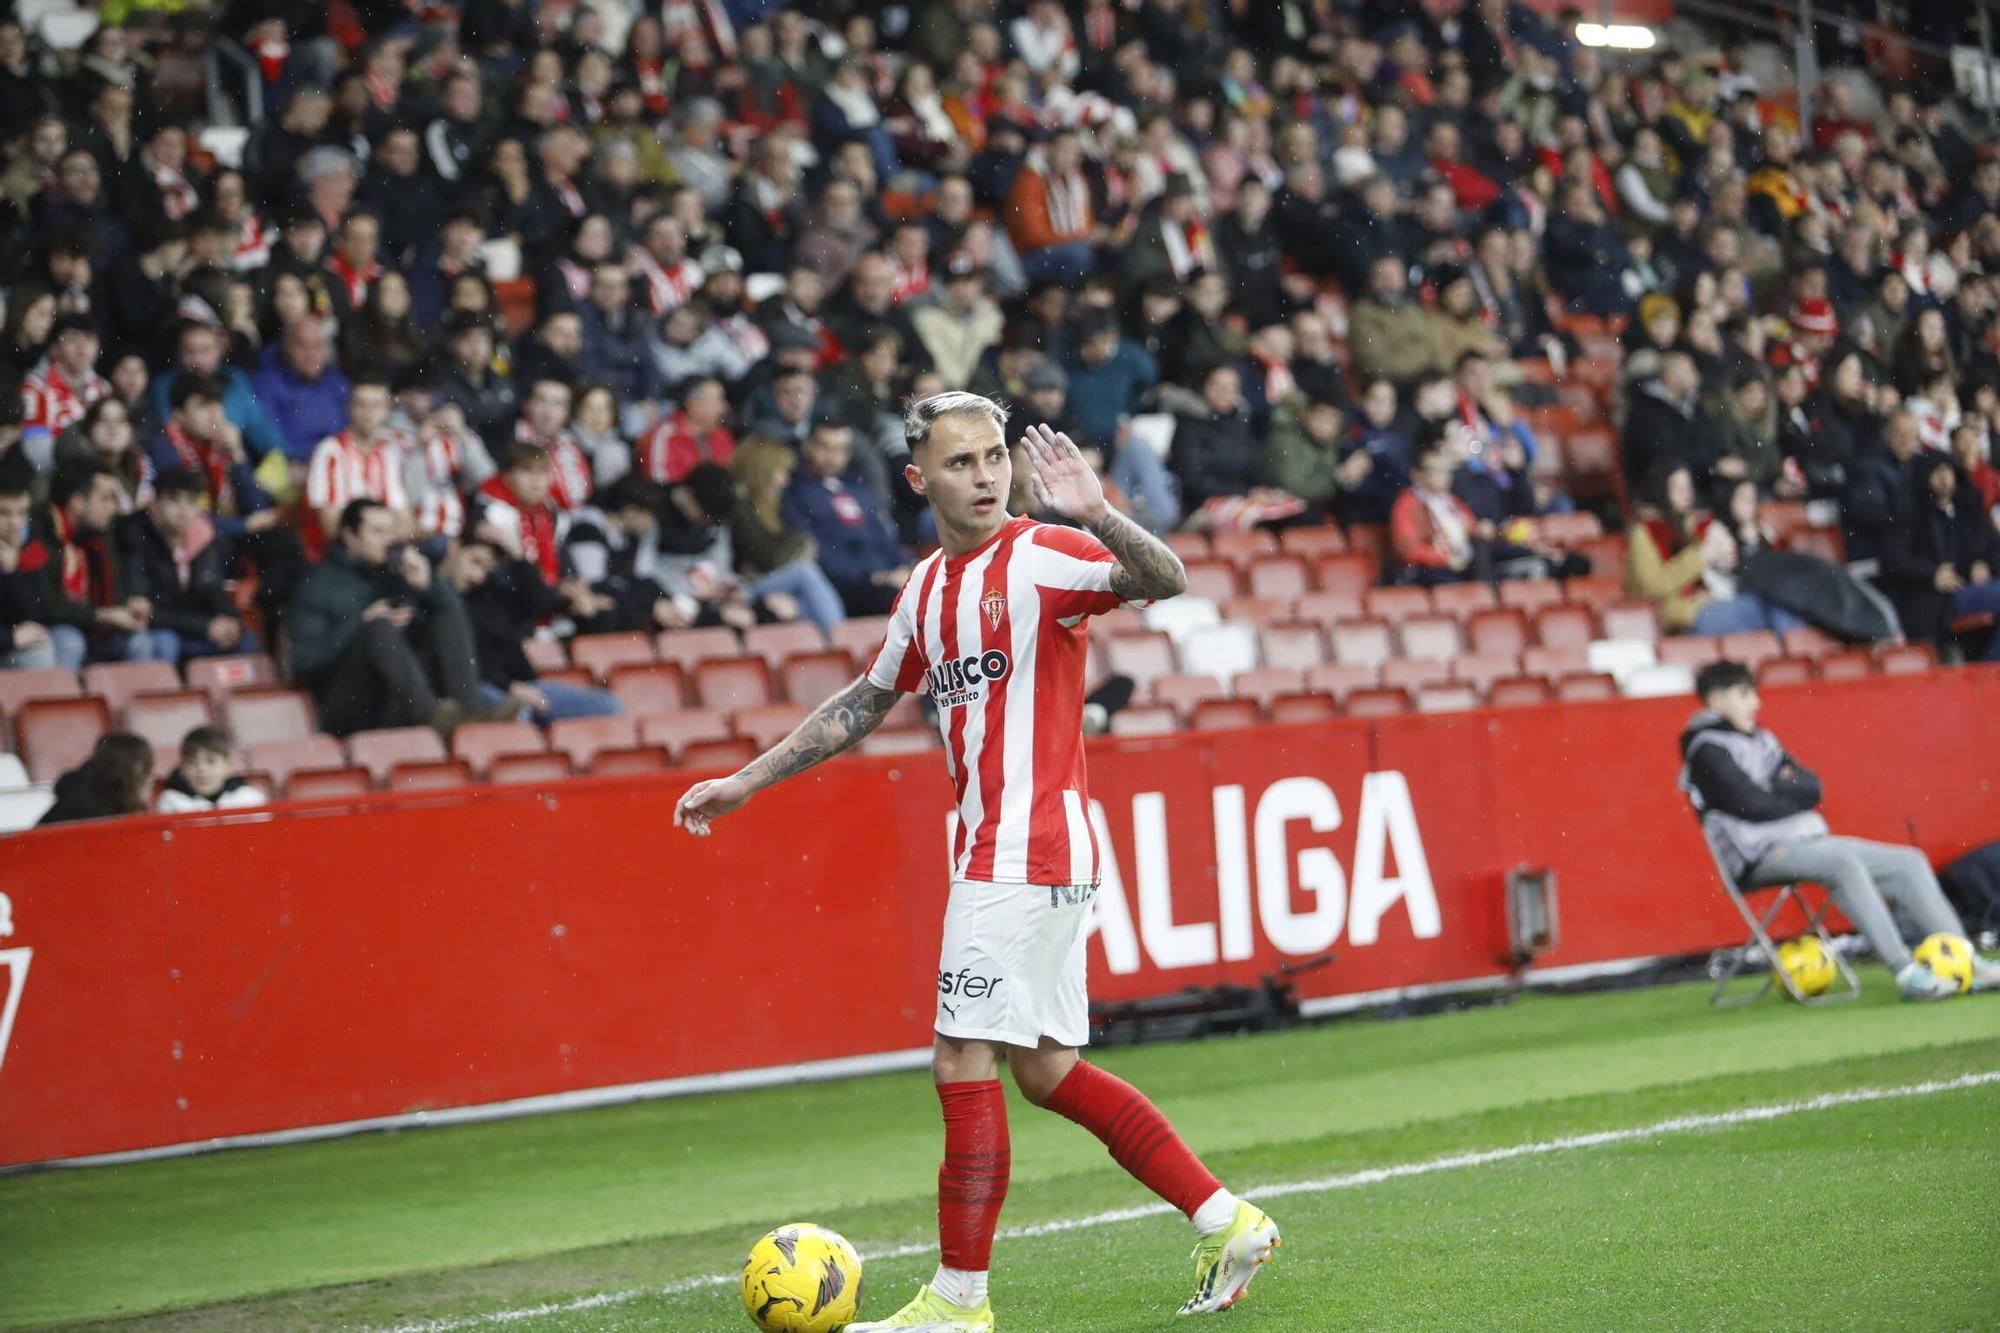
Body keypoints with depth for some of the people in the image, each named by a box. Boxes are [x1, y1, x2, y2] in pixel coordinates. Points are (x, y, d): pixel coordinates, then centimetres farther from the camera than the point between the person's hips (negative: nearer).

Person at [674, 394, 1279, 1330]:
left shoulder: (1042, 556, -9)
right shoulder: (927, 589, 15)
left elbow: (1167, 580, -26)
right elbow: (866, 704, 27)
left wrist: (1095, 515, -43)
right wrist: (746, 782, 29)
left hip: (1027, 855, -8)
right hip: (992, 853, 9)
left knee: (963, 1062, -7)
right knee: (1045, 1069, 11)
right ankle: (1224, 1223, 18)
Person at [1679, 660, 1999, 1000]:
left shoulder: (1760, 739, 21)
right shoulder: (1707, 749, -5)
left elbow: (1812, 786, 11)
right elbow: (1753, 805, -16)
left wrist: (1775, 786, -9)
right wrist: (1793, 792, 0)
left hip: (1805, 843, 9)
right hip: (1761, 856, -9)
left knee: (1910, 862, -2)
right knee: (1844, 863, -35)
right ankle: (1906, 974, -39)